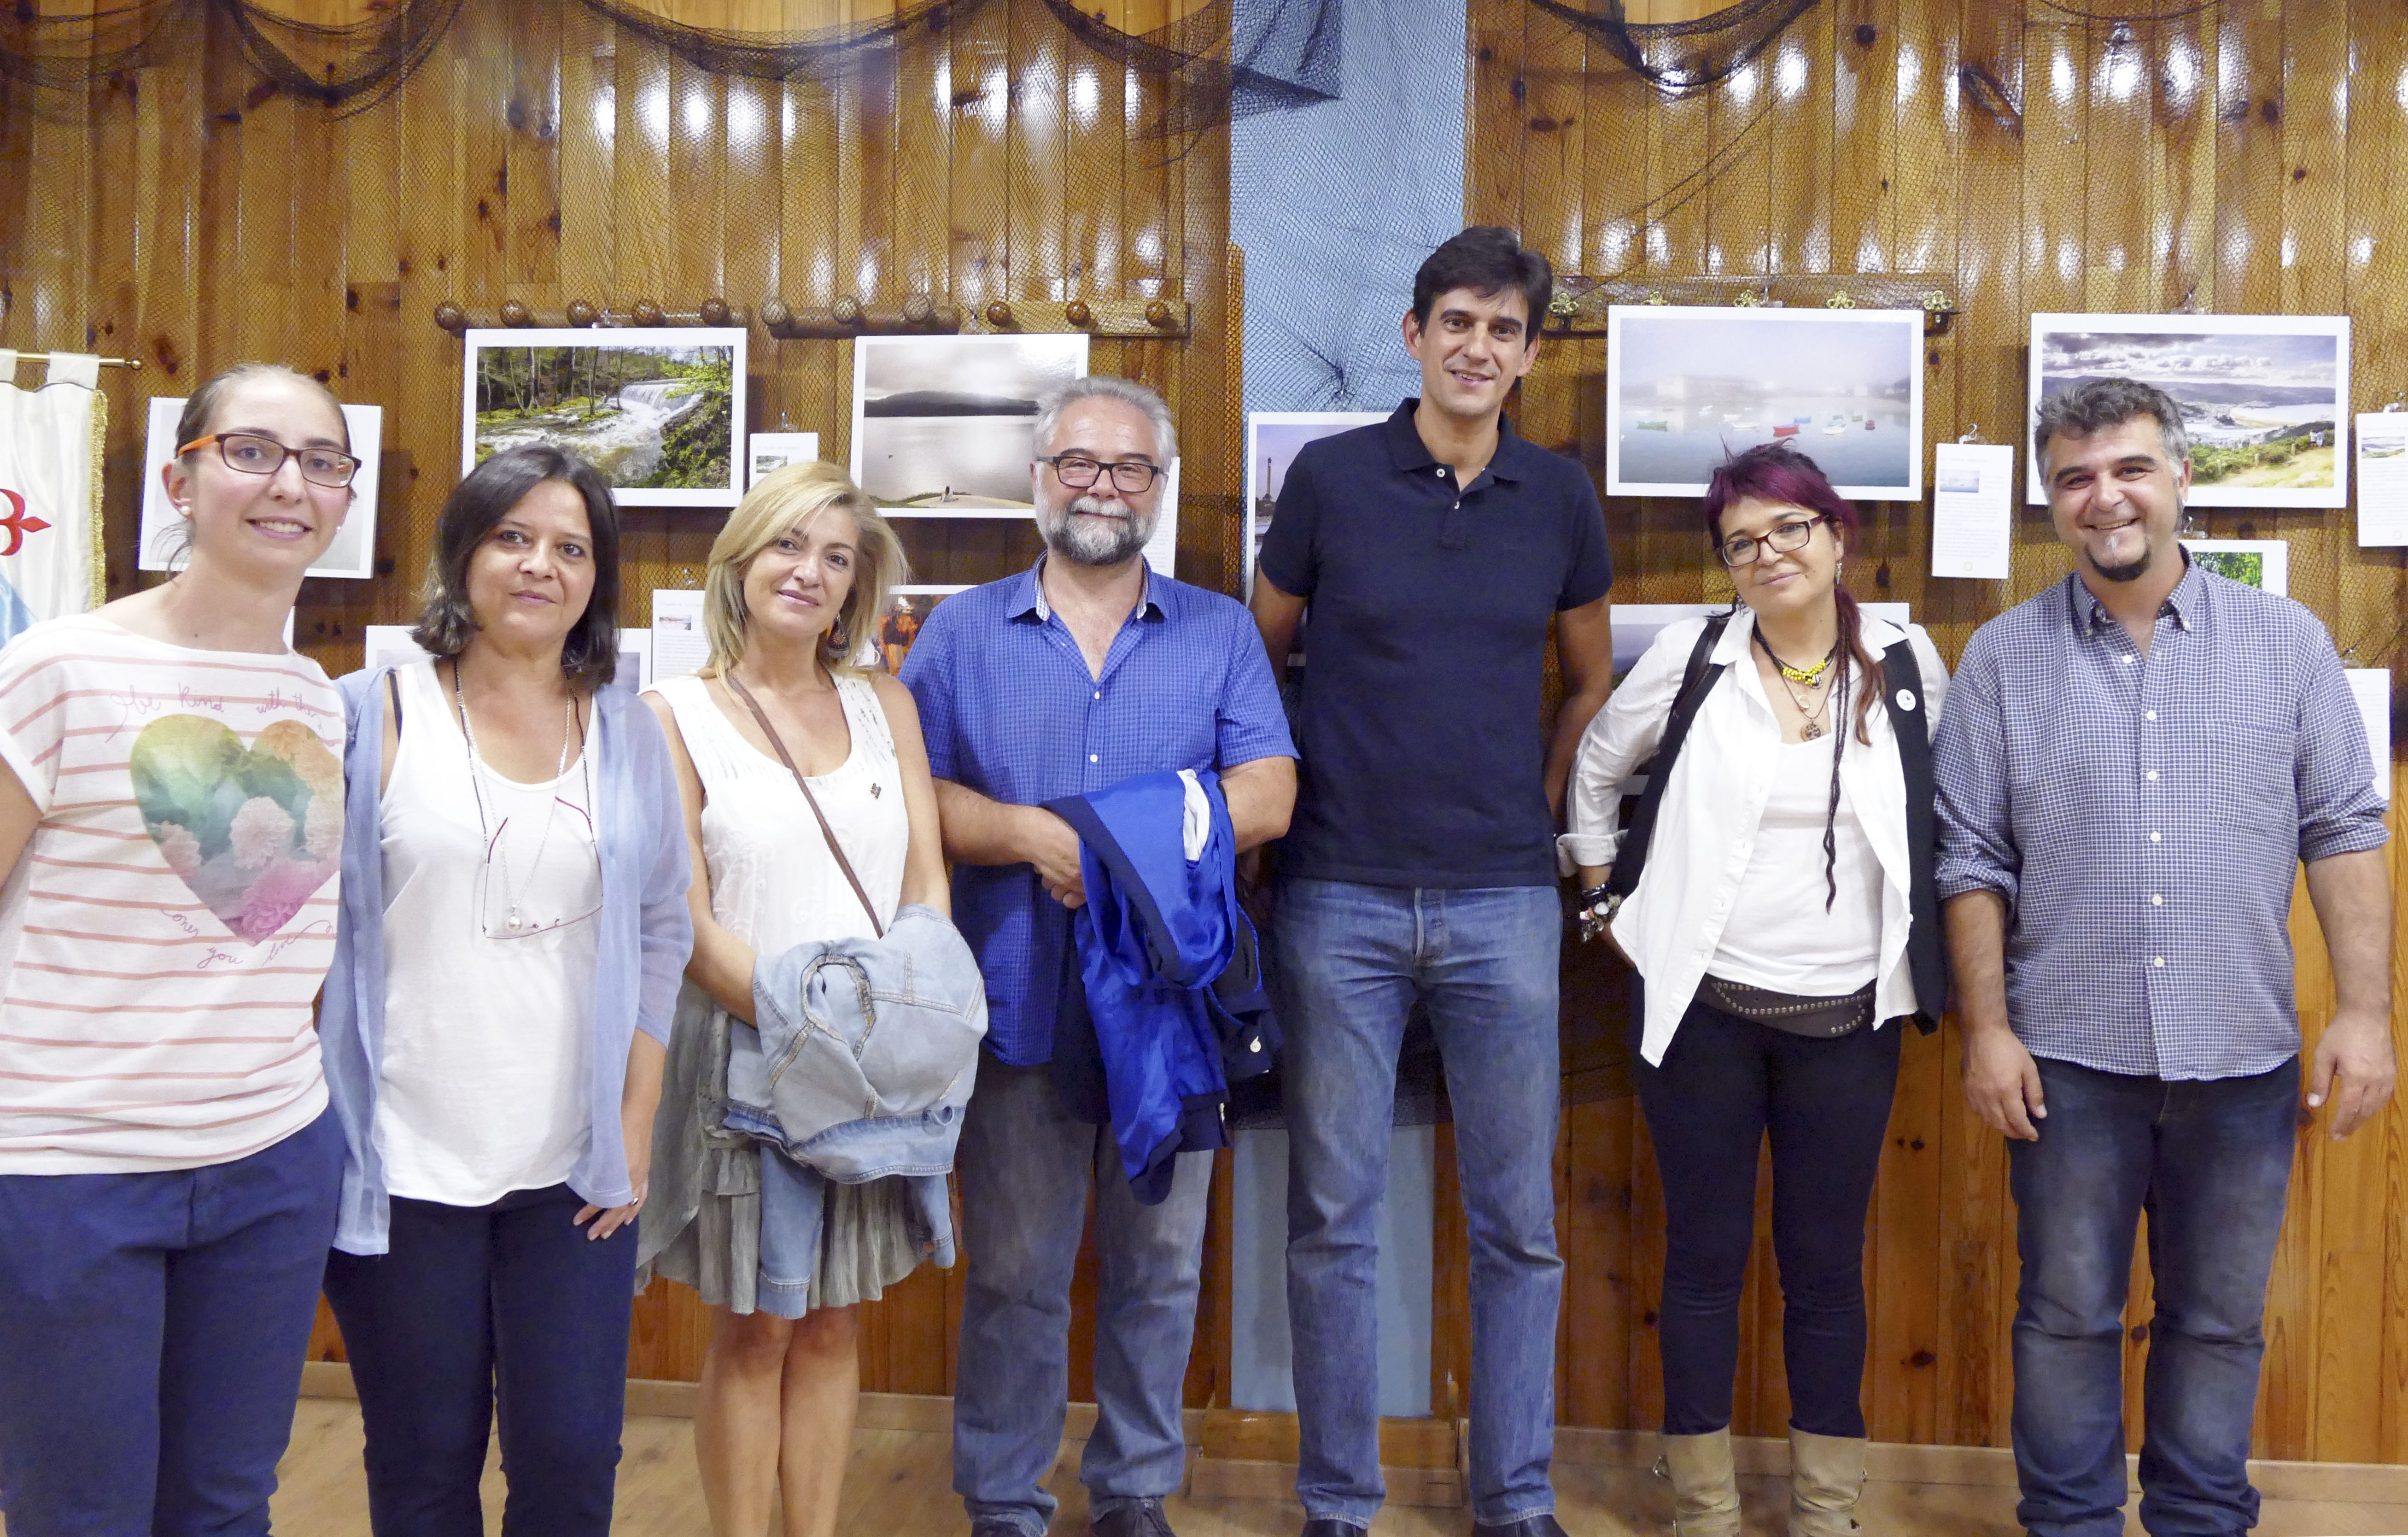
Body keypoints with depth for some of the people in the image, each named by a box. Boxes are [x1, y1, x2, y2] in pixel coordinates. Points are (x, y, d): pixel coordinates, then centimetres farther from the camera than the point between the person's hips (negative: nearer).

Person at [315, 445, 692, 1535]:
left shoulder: (628, 736, 6)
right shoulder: (373, 717, -2)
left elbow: (662, 935, 9)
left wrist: (635, 1127, 3)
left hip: (574, 1172, 2)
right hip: (405, 1168, -2)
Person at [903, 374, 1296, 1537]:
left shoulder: (1218, 632, 6)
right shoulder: (963, 630, 6)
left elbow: (1268, 793, -4)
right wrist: (1035, 835, -17)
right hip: (1019, 1001, -1)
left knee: (1160, 1265, 12)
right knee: (1013, 1273, 9)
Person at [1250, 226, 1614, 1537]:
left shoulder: (1558, 497, 5)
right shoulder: (1331, 477, -1)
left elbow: (1592, 679, 18)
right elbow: (1255, 655, 9)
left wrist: (1540, 803, 9)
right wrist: (1273, 795, 4)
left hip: (1502, 901, 2)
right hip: (1340, 898, -1)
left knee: (1518, 1223, 8)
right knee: (1333, 1219, 6)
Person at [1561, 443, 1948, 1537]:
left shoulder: (1907, 664, 0)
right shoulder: (1690, 656, -3)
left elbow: (1949, 812, 14)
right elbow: (1597, 768, 12)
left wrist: (1922, 947, 10)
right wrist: (1604, 898, 9)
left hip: (1849, 1017, 1)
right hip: (1704, 1006, -1)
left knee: (1827, 1264, 10)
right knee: (1705, 1255, 7)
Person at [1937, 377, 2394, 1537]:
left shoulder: (2287, 641, 3)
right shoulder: (2004, 658, 1)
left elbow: (2343, 830, 3)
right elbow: (1973, 860, 1)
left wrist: (2364, 1009, -4)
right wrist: (1987, 1027, -4)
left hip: (2244, 1052, 1)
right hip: (2069, 1053, -1)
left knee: (2220, 1317, 12)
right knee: (2068, 1313, 9)